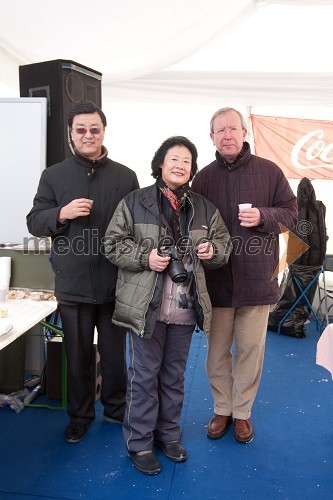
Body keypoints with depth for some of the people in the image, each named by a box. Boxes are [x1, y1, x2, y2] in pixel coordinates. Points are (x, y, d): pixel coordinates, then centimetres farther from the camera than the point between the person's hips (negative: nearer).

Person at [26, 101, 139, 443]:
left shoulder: (125, 177, 2)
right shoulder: (54, 175, 4)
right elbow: (34, 222, 3)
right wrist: (61, 213, -17)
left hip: (115, 284, 0)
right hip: (72, 285, 1)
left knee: (114, 354, 15)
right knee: (78, 356, 15)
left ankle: (116, 409, 38)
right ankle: (80, 415, 36)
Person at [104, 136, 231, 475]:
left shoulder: (204, 208, 8)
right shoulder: (134, 202, -2)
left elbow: (224, 242, 16)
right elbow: (112, 243, -3)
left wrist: (212, 250, -7)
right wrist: (144, 257, -18)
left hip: (185, 307, 4)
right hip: (146, 305, -3)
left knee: (174, 375, 17)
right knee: (144, 375, 6)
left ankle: (168, 435, 36)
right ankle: (139, 443, 24)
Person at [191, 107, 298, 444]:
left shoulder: (268, 171, 0)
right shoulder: (204, 177, 5)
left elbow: (290, 211, 4)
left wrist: (263, 216, -15)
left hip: (256, 278, -1)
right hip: (216, 279, 1)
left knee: (250, 350, 10)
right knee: (217, 351, 12)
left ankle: (242, 412, 30)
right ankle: (221, 410, 33)